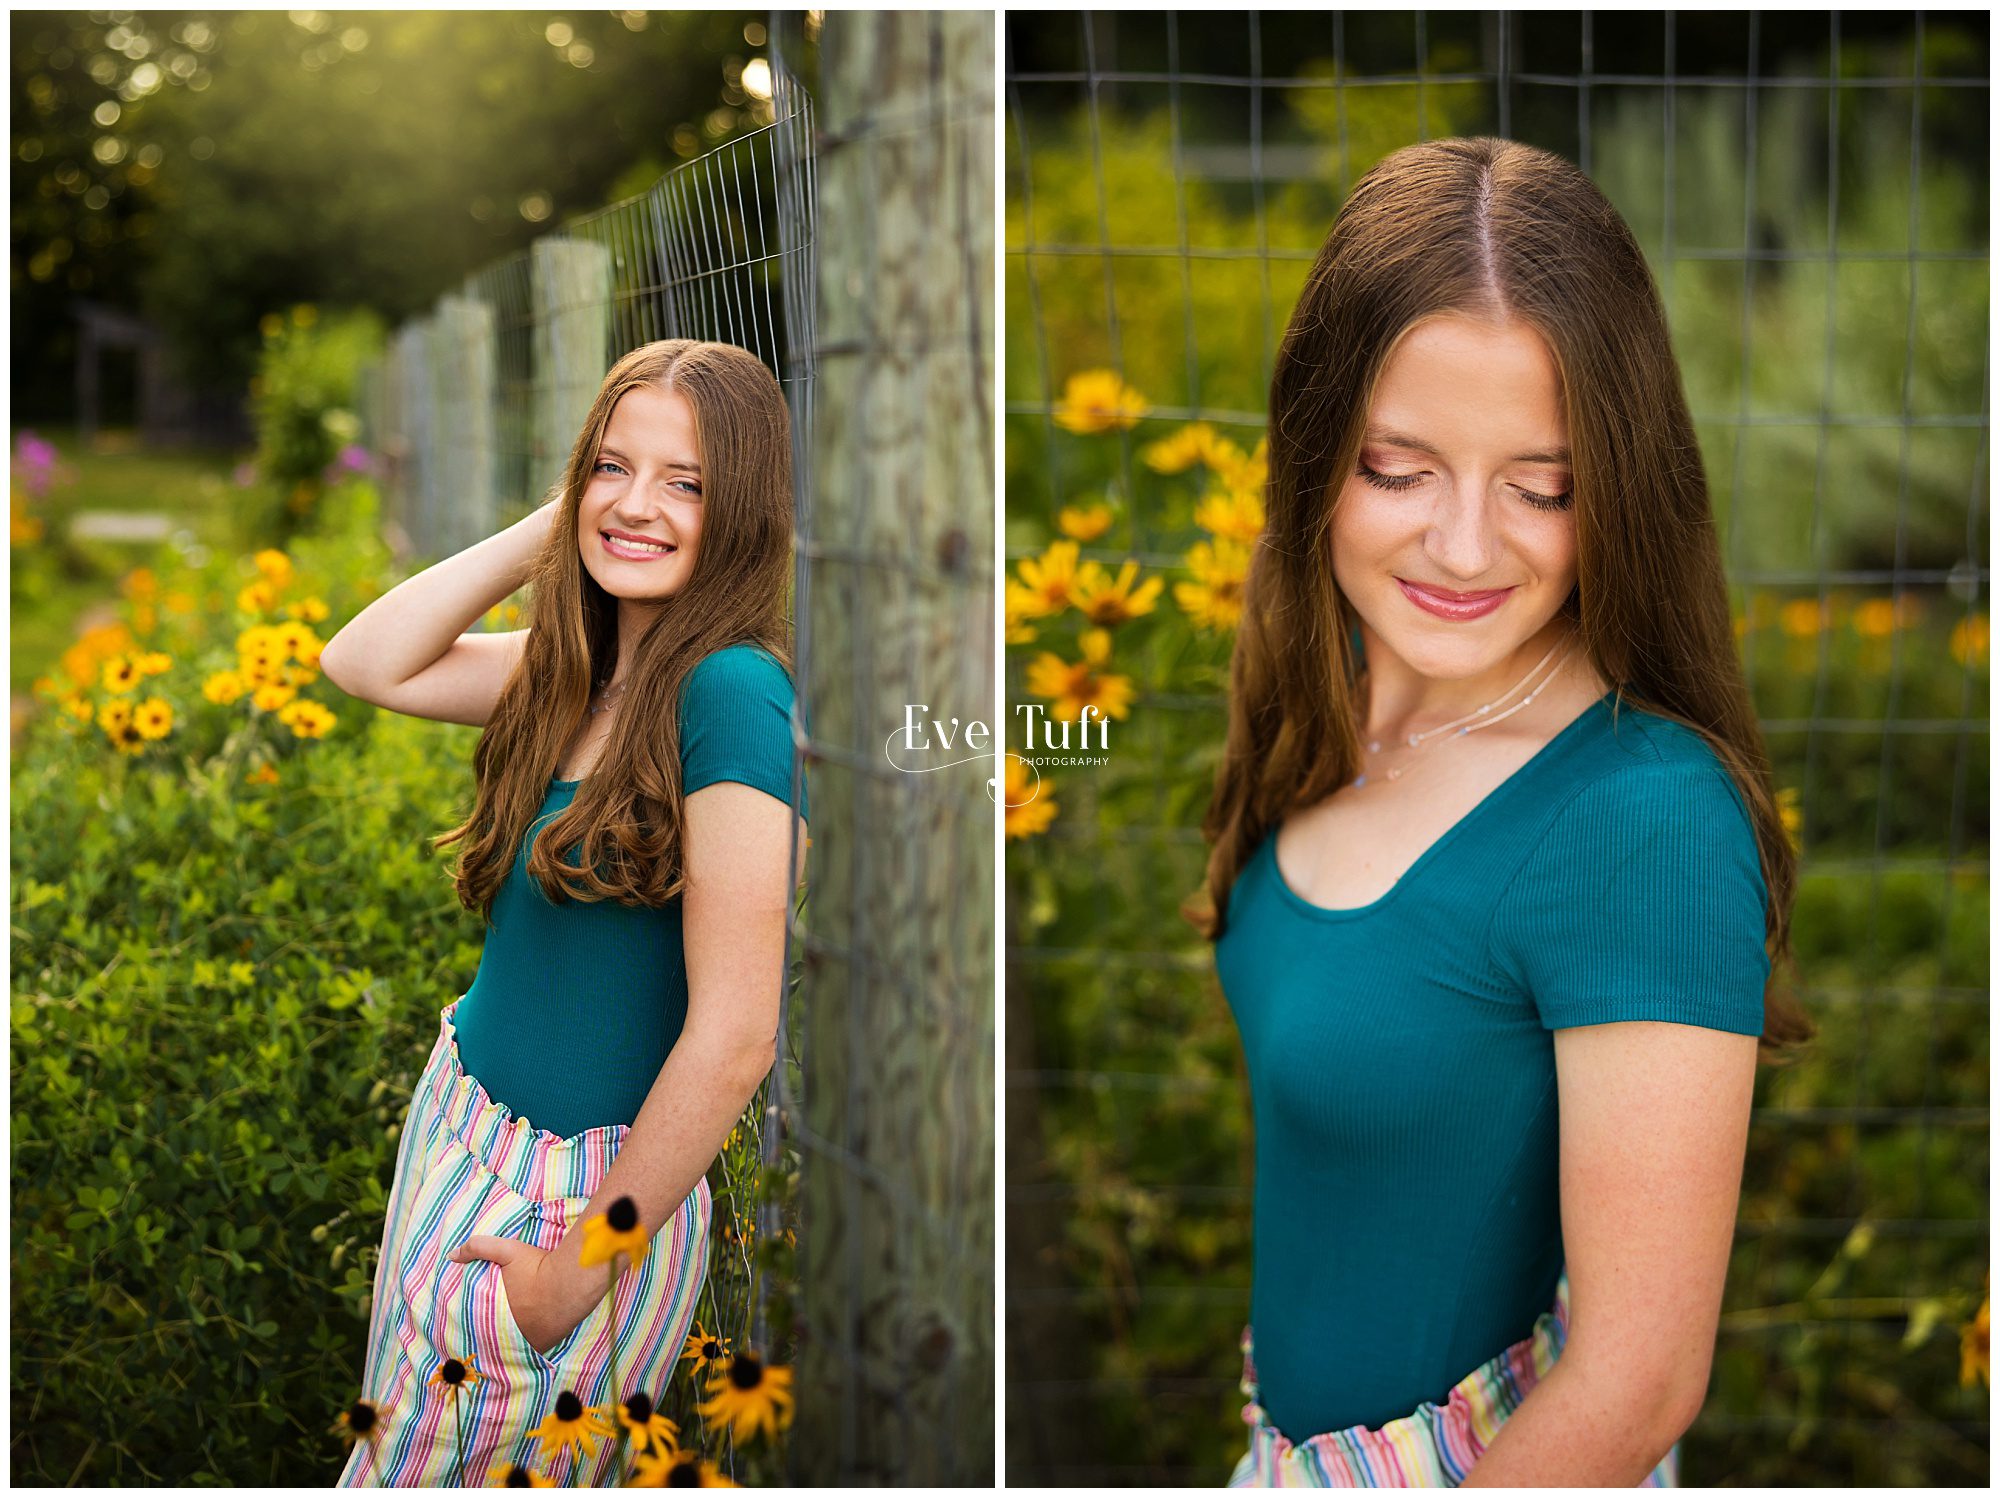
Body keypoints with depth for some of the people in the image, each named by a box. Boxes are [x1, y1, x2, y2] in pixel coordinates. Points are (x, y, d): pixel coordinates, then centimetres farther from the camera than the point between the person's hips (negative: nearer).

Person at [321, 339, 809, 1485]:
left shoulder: (734, 691, -24)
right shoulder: (582, 665, 1)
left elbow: (735, 1037, -26)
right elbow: (368, 663, 2)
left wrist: (581, 1267, -16)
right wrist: (551, 527, -6)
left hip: (592, 1192, -8)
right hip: (461, 1122, 8)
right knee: (394, 1452, 20)